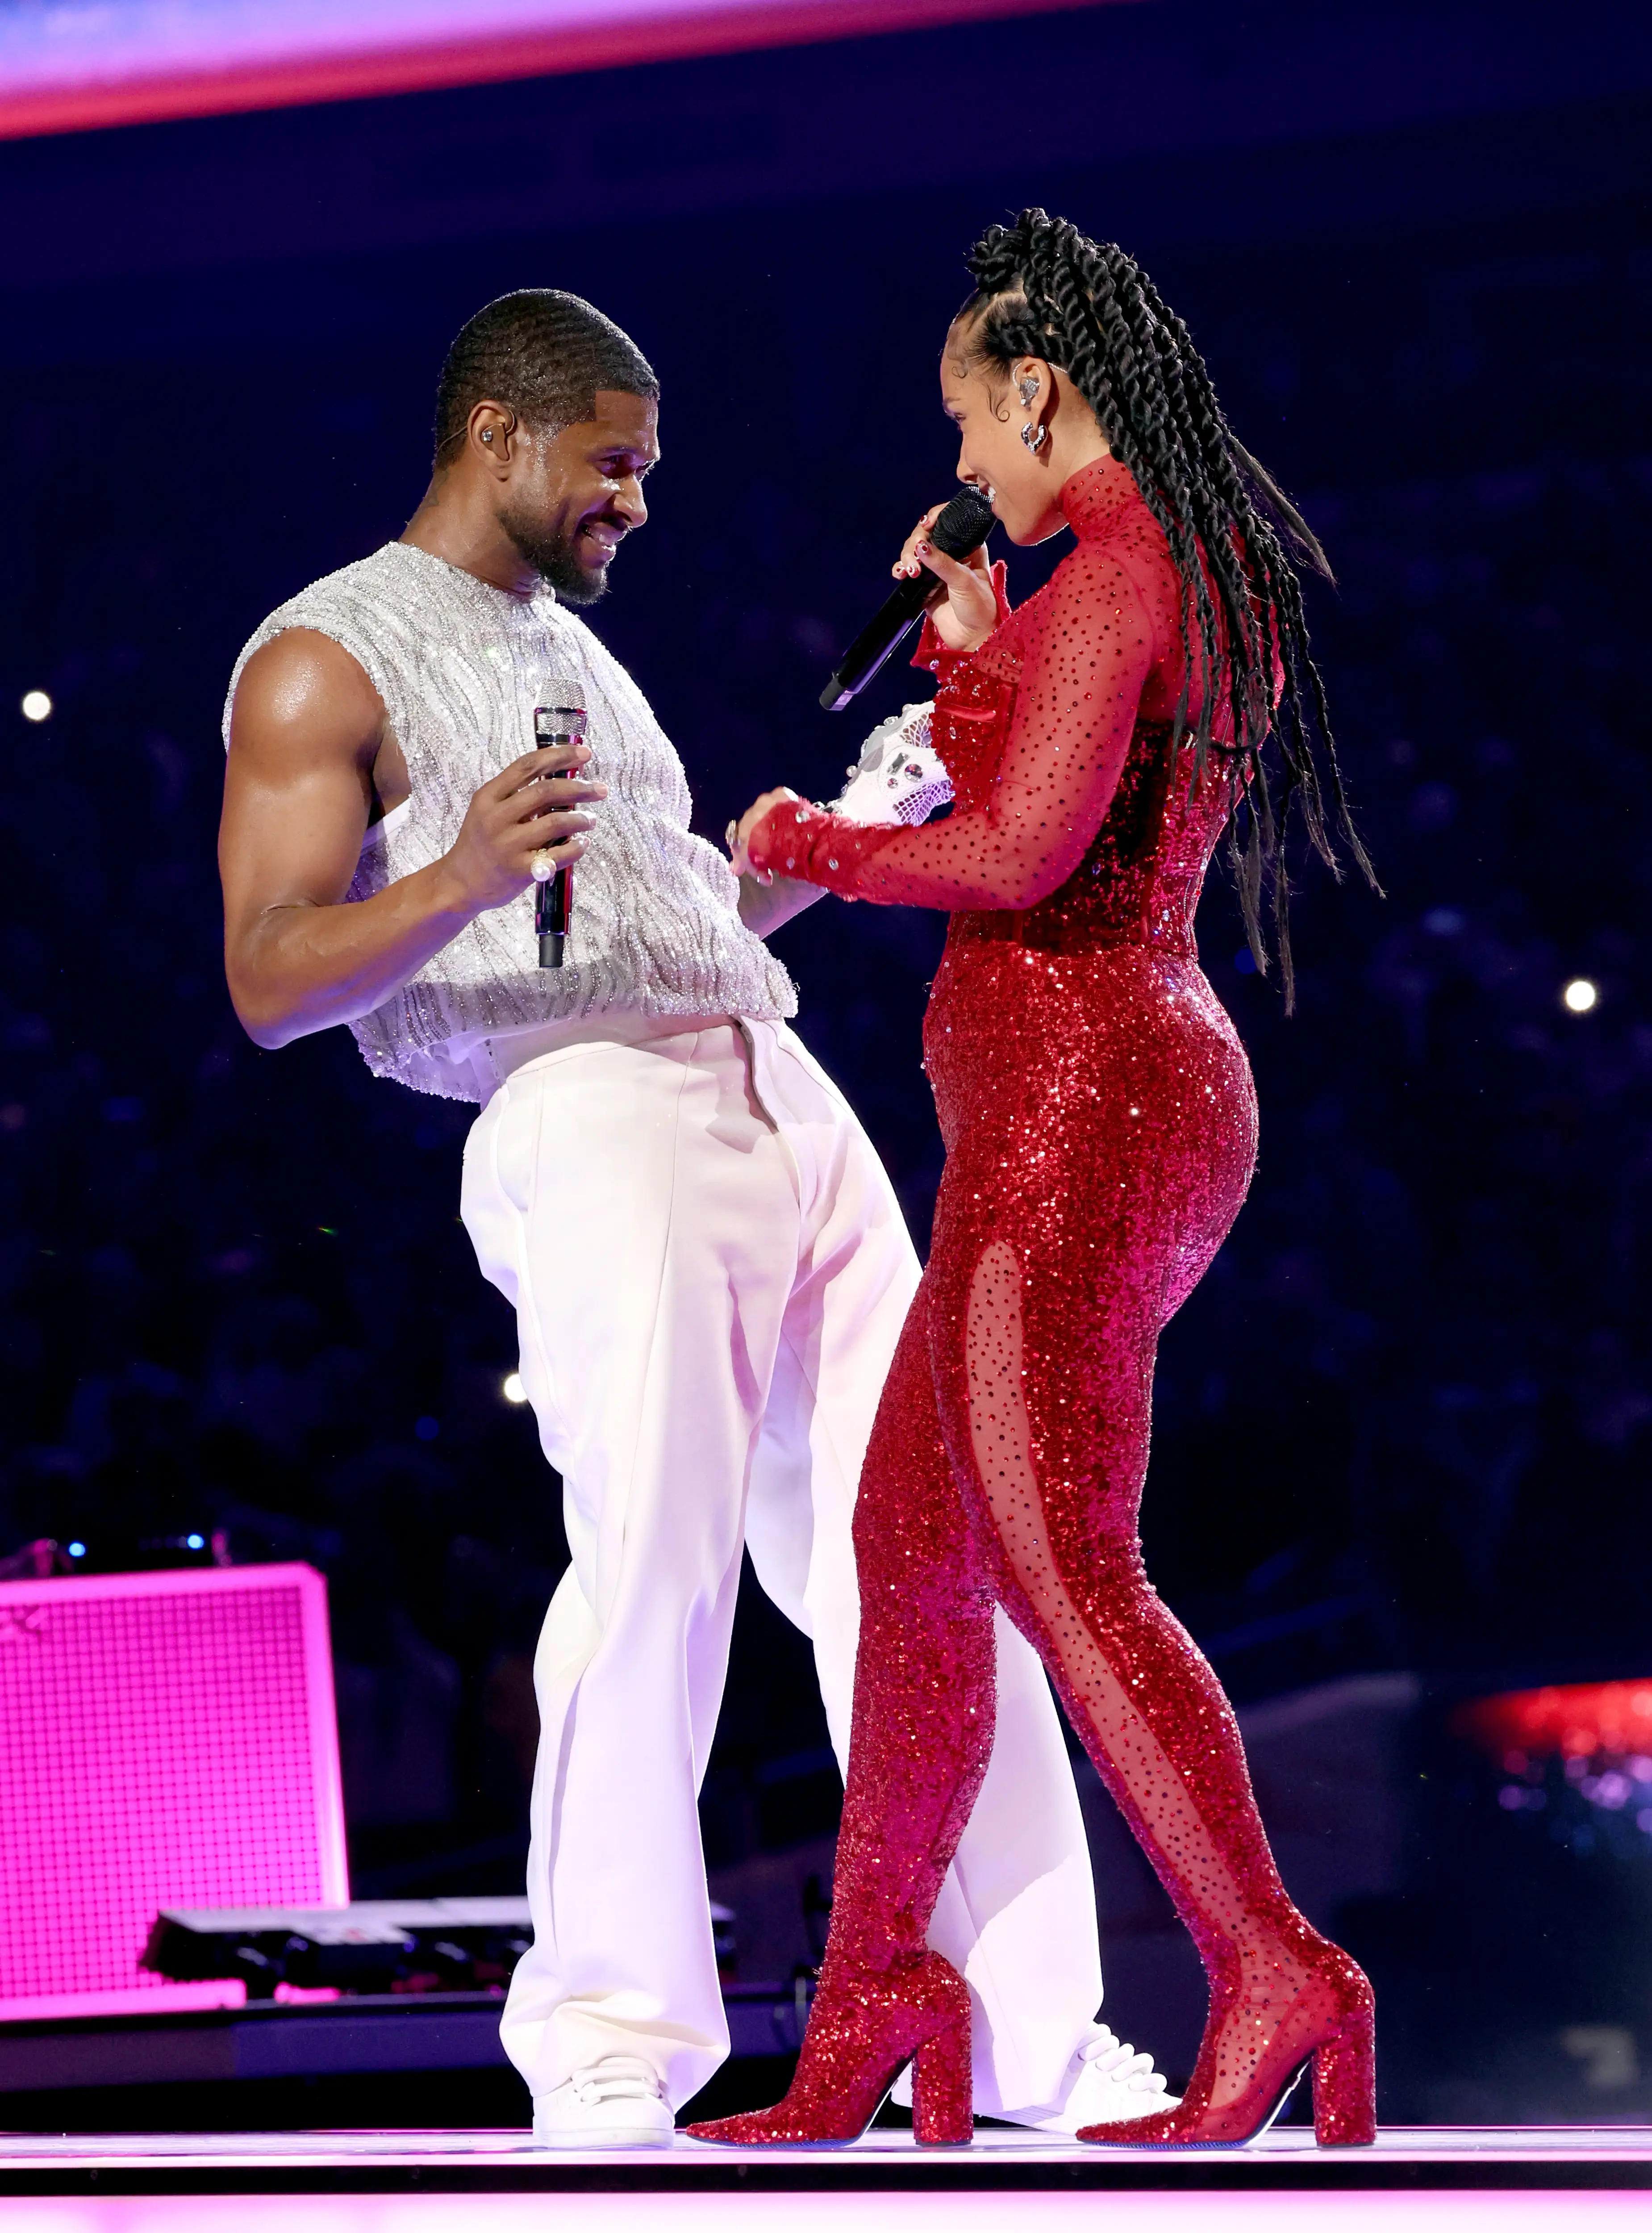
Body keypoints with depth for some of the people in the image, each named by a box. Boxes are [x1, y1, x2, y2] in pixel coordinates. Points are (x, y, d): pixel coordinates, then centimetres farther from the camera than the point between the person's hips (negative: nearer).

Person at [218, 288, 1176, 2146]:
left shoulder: (569, 645, 28)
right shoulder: (326, 659, 3)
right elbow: (270, 978, -7)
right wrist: (456, 884, -23)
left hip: (785, 1098, 8)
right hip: (585, 1120, -7)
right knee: (659, 1556, -17)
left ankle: (1030, 2030, 6)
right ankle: (604, 2059, -9)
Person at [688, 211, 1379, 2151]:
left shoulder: (1103, 579, -13)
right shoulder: (1221, 582, 17)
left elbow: (1023, 854, -24)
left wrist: (809, 846, -9)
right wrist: (971, 654, 21)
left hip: (1075, 1097, -10)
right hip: (1147, 1081, 10)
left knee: (1060, 1561, -15)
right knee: (912, 1535, 13)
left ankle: (1274, 1979, -20)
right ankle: (875, 1987, 18)